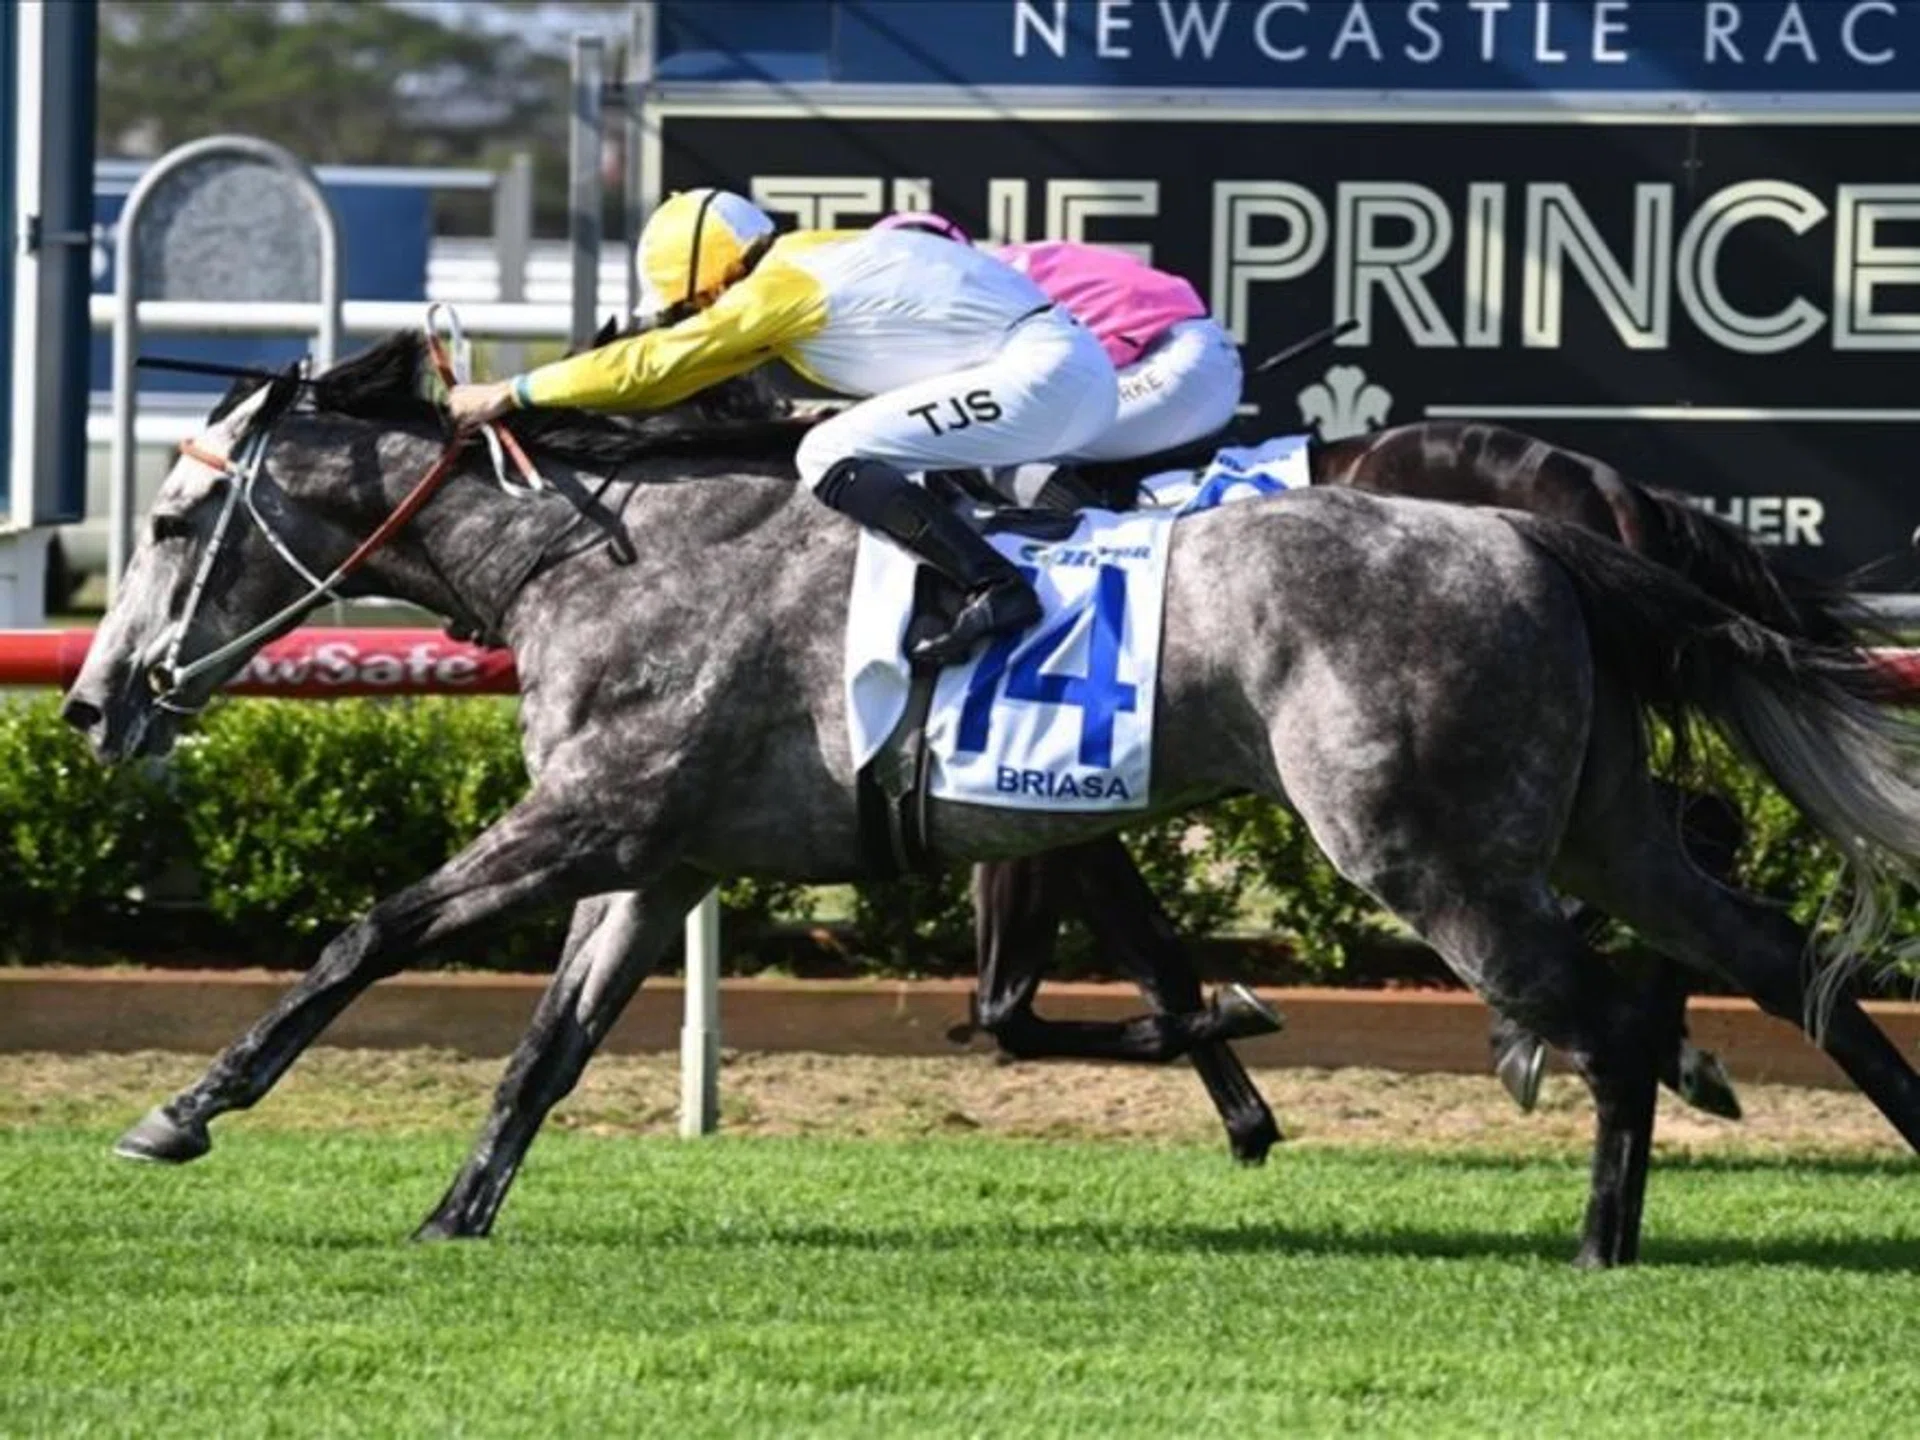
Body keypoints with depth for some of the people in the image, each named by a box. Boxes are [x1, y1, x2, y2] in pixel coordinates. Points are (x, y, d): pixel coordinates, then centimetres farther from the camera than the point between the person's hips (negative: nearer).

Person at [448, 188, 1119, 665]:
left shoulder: (776, 290, -10)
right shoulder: (808, 259, 16)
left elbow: (652, 364, -5)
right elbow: (677, 372, 26)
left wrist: (511, 394, 4)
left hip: (1041, 376, -10)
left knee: (830, 458, -16)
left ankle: (995, 587, -26)